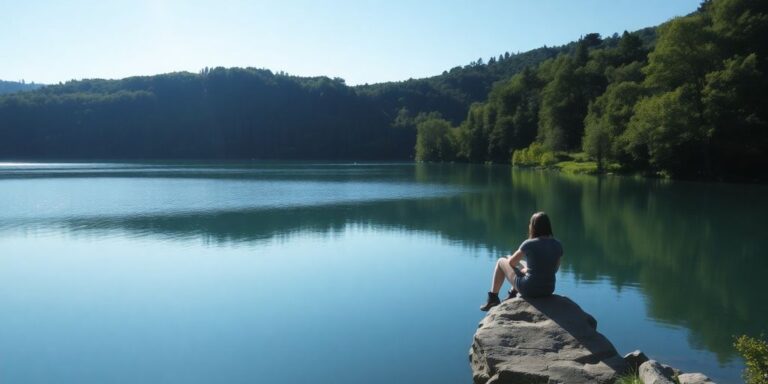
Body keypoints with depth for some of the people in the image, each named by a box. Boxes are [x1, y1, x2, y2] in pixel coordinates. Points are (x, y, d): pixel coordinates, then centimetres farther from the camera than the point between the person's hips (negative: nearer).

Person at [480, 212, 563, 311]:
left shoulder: (529, 244, -17)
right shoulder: (558, 245, -3)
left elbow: (512, 262, -4)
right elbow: (555, 268, 10)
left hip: (529, 290, -6)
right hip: (548, 290, 6)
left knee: (501, 262, 18)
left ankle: (493, 299, 28)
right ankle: (512, 296, 47)